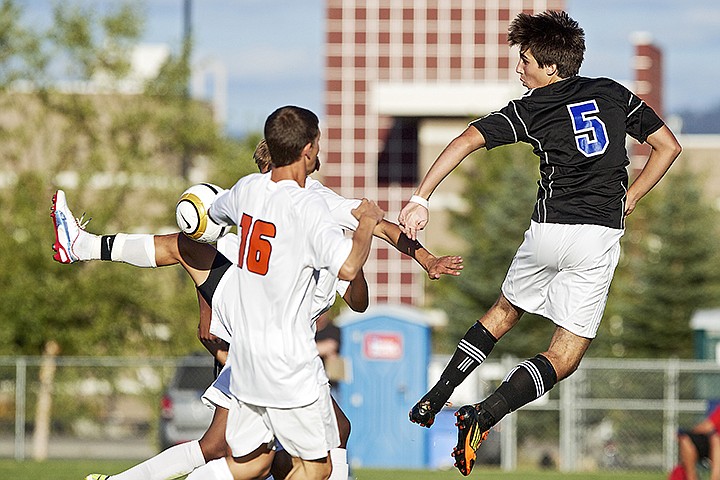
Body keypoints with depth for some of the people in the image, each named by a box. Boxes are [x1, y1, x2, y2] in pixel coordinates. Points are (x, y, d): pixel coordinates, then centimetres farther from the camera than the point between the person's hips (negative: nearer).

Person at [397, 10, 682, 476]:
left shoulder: (530, 109, 2)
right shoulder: (614, 94, 9)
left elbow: (467, 141, -10)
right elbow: (669, 146, 11)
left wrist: (420, 200, -13)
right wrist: (628, 200, 18)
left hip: (548, 229, 0)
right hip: (601, 235, 0)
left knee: (505, 310, 29)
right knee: (564, 358, 4)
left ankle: (435, 397, 21)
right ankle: (483, 415, -17)